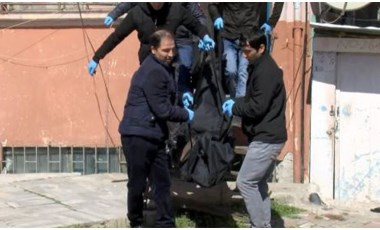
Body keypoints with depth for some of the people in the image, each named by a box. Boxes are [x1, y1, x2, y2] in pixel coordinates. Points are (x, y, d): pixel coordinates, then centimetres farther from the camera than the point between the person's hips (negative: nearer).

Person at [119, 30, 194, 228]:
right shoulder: (153, 72, -19)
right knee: (137, 184, 3)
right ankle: (136, 224, 19)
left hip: (154, 135, 10)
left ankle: (165, 225, 11)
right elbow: (163, 110, -20)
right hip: (138, 135, -9)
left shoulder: (163, 68, 13)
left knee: (162, 182, 7)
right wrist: (186, 115, -7)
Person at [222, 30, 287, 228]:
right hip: (267, 137, 10)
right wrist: (236, 102, 4)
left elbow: (258, 107, -22)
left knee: (245, 182, -9)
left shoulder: (266, 72, -18)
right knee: (258, 183, 13)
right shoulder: (260, 68, 15)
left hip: (266, 139, -10)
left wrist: (234, 108, -8)